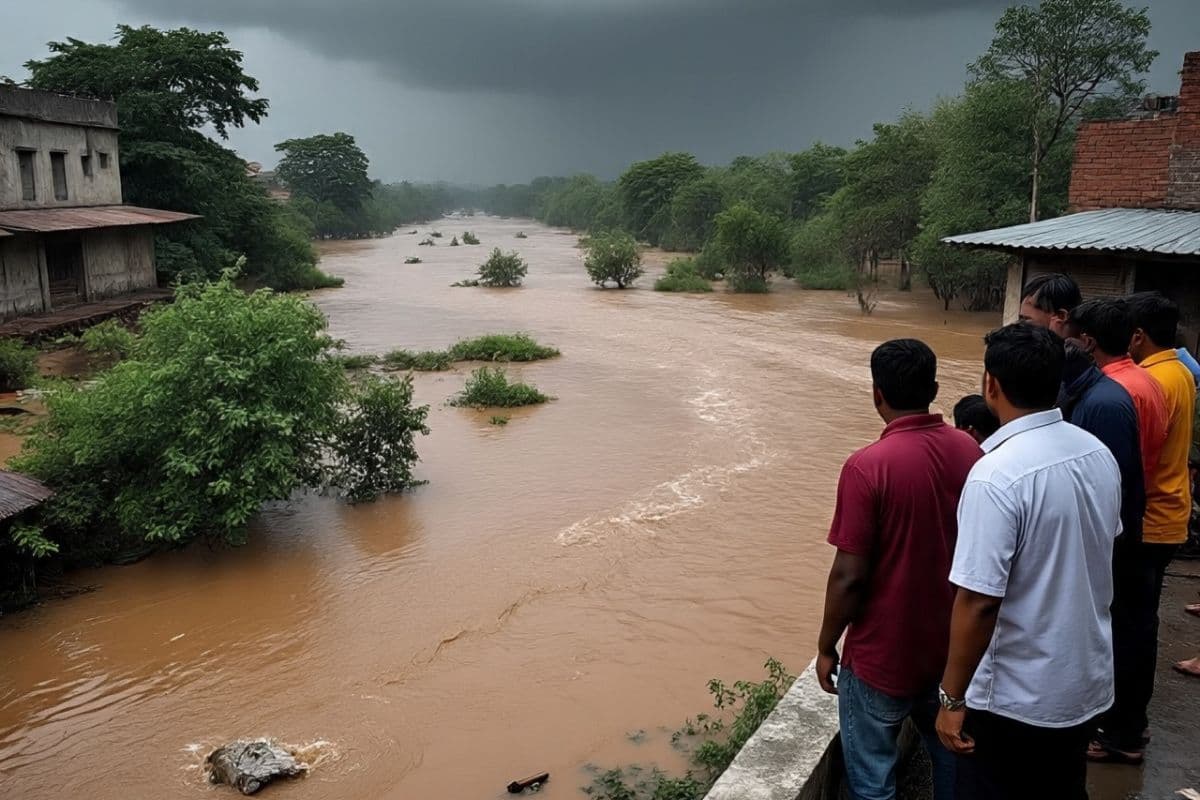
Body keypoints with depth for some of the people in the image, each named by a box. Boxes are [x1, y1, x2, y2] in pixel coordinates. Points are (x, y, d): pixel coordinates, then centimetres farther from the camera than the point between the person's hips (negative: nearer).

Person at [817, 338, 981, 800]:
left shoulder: (868, 466, -23)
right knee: (951, 751, 26)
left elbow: (849, 576, -21)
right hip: (953, 644, 6)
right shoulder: (968, 451, -5)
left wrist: (826, 646, -6)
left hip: (884, 655, -6)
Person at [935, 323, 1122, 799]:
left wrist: (952, 697, -17)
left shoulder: (996, 475, -27)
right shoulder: (1098, 454, -3)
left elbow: (979, 601, -27)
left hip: (1016, 696, -7)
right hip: (1088, 680, 7)